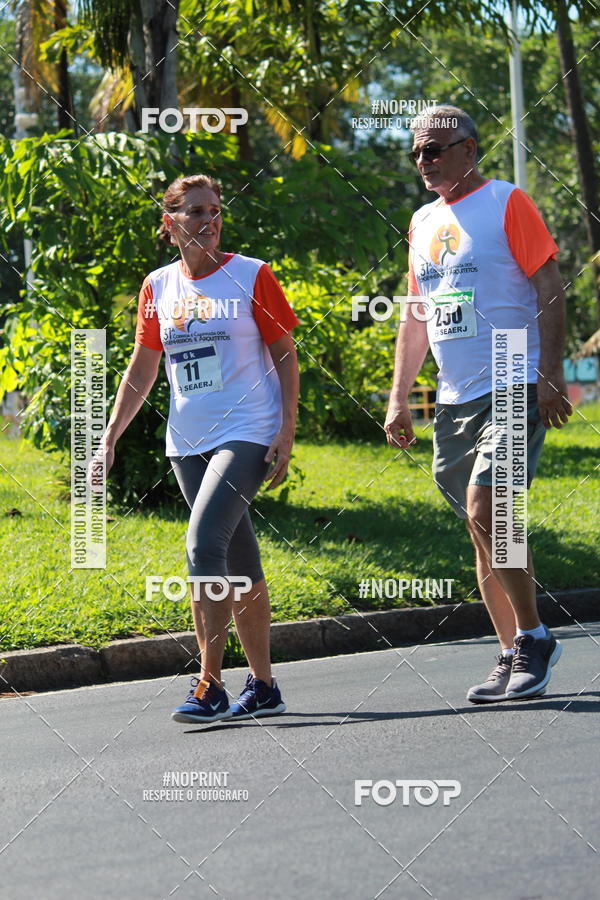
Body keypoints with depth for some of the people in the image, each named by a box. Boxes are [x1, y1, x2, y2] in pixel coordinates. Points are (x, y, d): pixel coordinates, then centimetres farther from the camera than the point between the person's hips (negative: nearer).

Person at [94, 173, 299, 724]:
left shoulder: (252, 276, -2)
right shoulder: (158, 287, 9)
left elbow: (286, 358, 0)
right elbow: (140, 373, 17)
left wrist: (286, 434, -9)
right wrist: (109, 437, 10)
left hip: (246, 435, -5)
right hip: (188, 442, 5)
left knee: (204, 544, -20)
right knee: (239, 566, 9)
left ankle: (210, 686, -18)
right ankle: (263, 686, 19)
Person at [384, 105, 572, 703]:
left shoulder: (506, 203, -3)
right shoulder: (423, 223, 16)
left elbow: (549, 288, -8)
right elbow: (415, 316, 22)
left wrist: (549, 374, -16)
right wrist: (398, 398, 17)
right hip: (454, 400, 7)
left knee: (484, 506, -20)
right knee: (482, 526, 7)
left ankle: (533, 636, -7)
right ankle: (515, 654, 14)